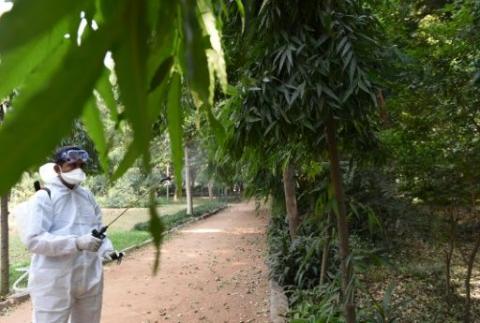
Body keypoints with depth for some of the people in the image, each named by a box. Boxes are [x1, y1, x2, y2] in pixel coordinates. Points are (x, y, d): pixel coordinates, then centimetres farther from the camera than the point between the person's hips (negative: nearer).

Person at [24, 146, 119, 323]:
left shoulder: (87, 195, 8)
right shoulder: (45, 196, -11)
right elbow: (34, 240, -18)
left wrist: (106, 248, -6)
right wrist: (77, 243, -27)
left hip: (90, 280, 6)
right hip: (54, 284, -6)